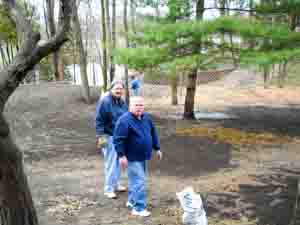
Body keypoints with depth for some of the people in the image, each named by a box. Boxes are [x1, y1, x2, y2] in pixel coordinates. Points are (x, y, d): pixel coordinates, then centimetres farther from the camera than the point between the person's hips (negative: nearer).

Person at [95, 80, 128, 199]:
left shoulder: (122, 102, 7)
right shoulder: (104, 101, -17)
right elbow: (99, 120, -18)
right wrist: (100, 136, -23)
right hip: (109, 137, -8)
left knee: (118, 162, 17)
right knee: (110, 163, -3)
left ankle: (115, 184, 32)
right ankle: (108, 189, 9)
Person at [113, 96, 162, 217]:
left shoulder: (146, 118, 5)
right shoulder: (124, 120, -20)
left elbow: (153, 133, 16)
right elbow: (118, 139, -21)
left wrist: (157, 148, 18)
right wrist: (121, 155, -22)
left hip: (143, 156, 8)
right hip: (132, 157, -8)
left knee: (135, 180, 20)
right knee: (139, 182, -7)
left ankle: (132, 201, 37)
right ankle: (139, 208, 3)